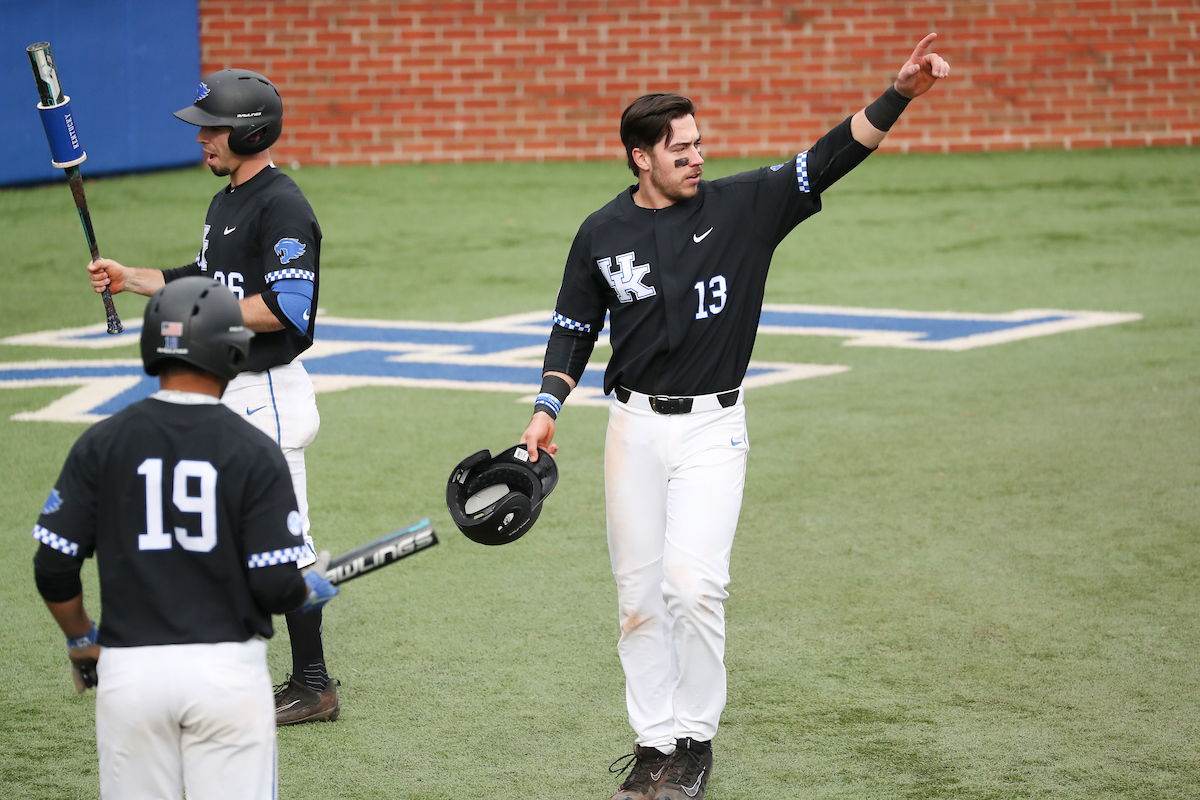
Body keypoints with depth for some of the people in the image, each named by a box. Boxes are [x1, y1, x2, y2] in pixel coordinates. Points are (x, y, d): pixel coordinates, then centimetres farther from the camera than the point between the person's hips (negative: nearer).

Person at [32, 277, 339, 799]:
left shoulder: (102, 443, 1)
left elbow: (53, 568, 0)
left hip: (129, 672, 2)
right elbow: (275, 587, -9)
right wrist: (313, 592, 14)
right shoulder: (254, 452, -6)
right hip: (228, 671, -2)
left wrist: (82, 642, 17)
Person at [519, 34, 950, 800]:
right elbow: (574, 331, 10)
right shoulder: (602, 235, 1)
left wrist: (900, 94, -23)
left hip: (712, 428, -2)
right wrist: (546, 411, -3)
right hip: (635, 427, 2)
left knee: (692, 583, -14)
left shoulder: (742, 206, -3)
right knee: (640, 593, 5)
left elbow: (828, 160, -11)